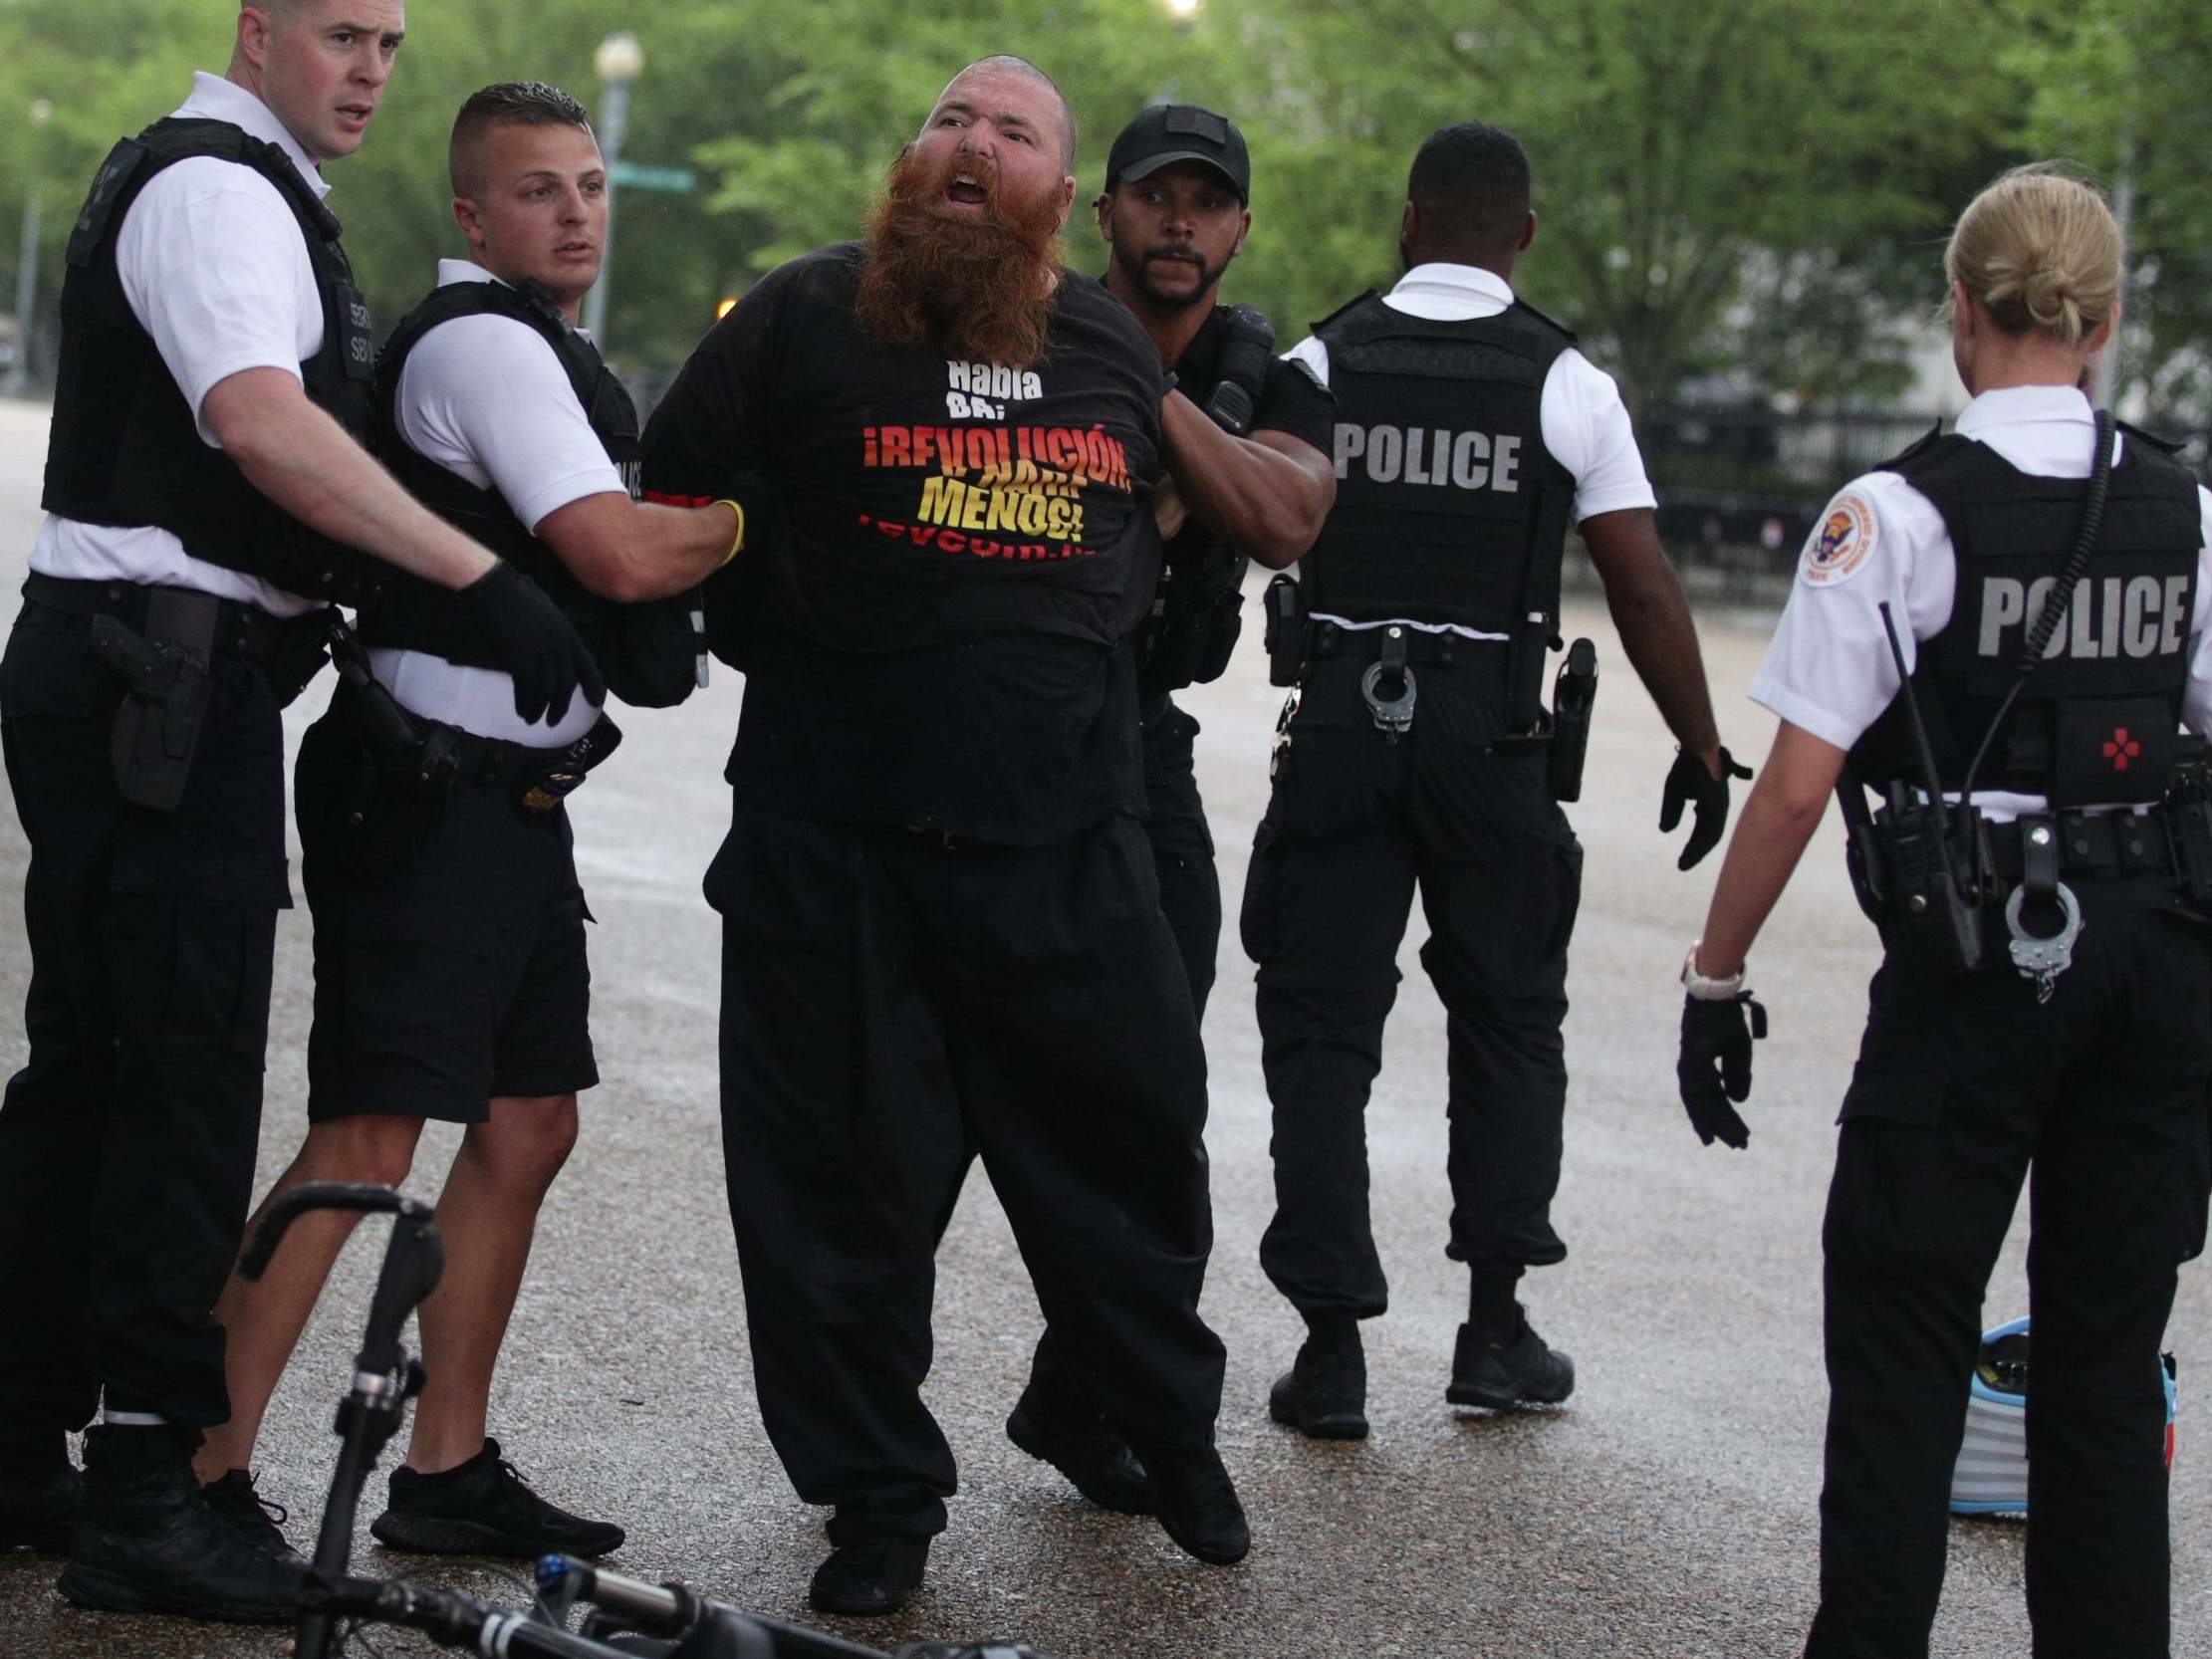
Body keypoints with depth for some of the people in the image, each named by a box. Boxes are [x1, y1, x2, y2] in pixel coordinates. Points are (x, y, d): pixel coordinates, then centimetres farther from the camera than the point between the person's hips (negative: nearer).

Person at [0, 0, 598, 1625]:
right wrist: (484, 577, -31)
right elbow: (261, 421, -28)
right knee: (185, 1080, -9)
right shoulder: (213, 187, -12)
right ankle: (147, 1496, -7)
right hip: (163, 680, -11)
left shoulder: (242, 190, 22)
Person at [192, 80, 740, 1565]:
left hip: (515, 800, 10)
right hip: (428, 789, -10)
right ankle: (204, 1475, -13)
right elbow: (617, 554, -19)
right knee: (368, 1145, -14)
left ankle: (449, 1470, 20)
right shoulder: (483, 342, -11)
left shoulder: (553, 357, 21)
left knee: (527, 1129, 12)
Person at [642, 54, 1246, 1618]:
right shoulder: (804, 317, -1)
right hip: (835, 842, -2)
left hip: (1067, 843, 2)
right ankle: (879, 1497, 18)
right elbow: (674, 497, 5)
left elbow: (1175, 510, 27)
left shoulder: (1119, 345, 9)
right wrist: (793, 648, 4)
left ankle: (1177, 1436, 31)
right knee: (846, 1180, 3)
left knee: (1129, 1147, 9)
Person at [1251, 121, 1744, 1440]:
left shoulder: (1320, 365, 1)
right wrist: (1702, 747, 7)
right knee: (1509, 1022, 15)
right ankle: (1495, 1330, 15)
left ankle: (1333, 1350, 3)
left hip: (1340, 725, 0)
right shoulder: (1566, 383, -3)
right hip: (1492, 737, 0)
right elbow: (1645, 590, -3)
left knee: (1321, 1032, 5)